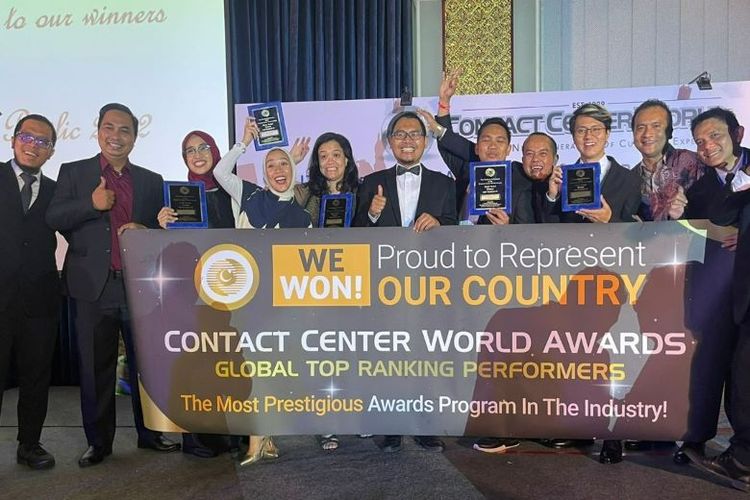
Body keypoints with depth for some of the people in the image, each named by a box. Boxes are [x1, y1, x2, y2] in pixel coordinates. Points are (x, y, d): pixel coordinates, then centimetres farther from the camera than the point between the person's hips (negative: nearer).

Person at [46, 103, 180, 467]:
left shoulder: (152, 181, 12)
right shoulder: (73, 172, 7)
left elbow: (164, 229, 11)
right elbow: (52, 219, -2)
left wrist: (145, 230, -10)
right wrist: (91, 204, -17)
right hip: (94, 287, -1)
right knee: (95, 369, 7)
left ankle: (150, 433, 23)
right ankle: (98, 441, 20)